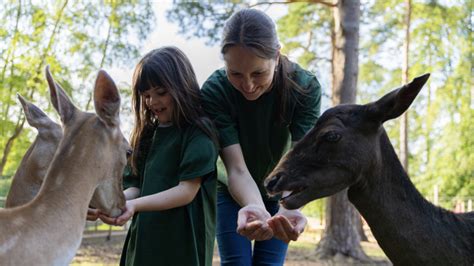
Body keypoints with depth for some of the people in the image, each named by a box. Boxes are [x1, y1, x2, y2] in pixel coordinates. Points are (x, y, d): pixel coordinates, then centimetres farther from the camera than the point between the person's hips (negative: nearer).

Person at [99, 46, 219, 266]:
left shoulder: (199, 131, -6)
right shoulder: (148, 133, 14)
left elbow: (187, 191, -13)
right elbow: (136, 185, 11)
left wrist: (135, 205, -23)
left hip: (182, 246, -6)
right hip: (144, 241, 6)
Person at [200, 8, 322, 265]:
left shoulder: (305, 87, -27)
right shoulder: (214, 91, -30)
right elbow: (236, 168, -33)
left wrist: (290, 208, -54)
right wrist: (255, 209, -54)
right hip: (233, 192, -1)